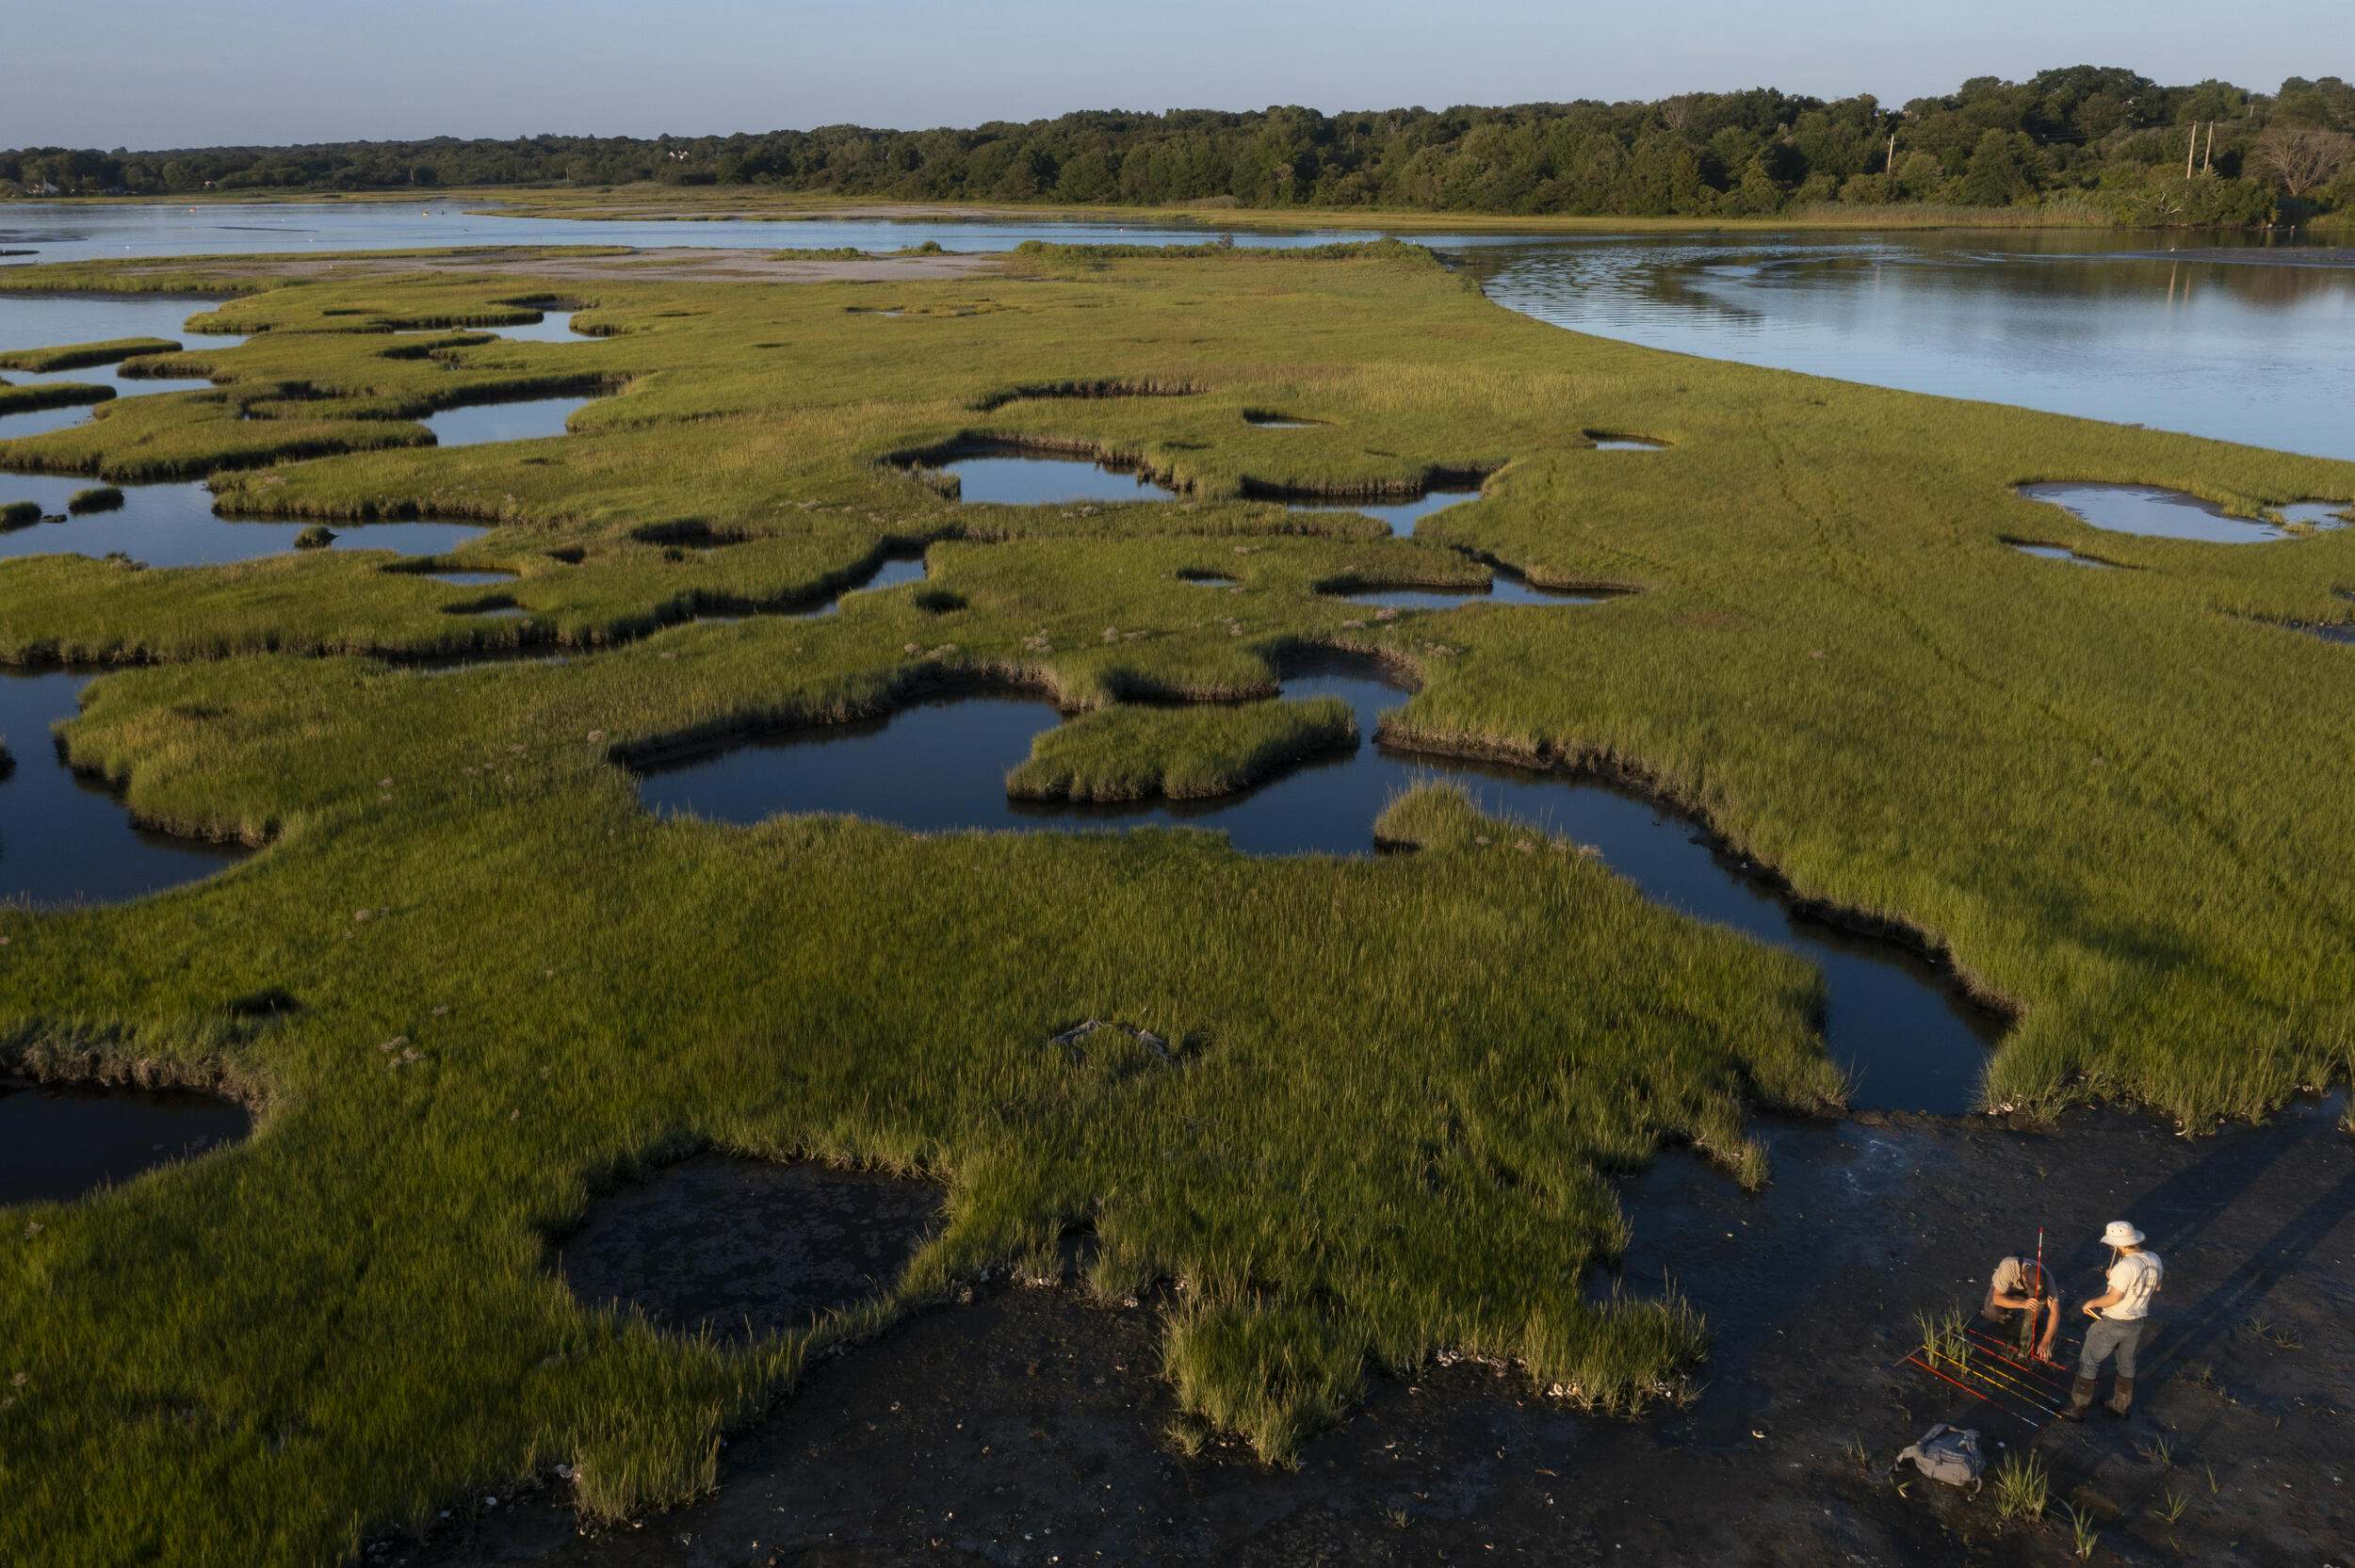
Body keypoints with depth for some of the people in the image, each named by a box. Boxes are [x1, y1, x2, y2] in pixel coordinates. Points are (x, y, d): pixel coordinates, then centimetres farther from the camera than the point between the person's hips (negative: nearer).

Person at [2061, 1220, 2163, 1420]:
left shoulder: (2126, 1266, -29)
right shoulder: (2154, 1260, -5)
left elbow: (2113, 1298, -27)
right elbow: (2157, 1287, 12)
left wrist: (2092, 1303, -12)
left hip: (2112, 1323, -7)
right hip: (2137, 1322, 7)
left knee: (2088, 1362, 5)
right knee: (2127, 1363, 25)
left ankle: (2076, 1409, 9)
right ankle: (2121, 1405, 40)